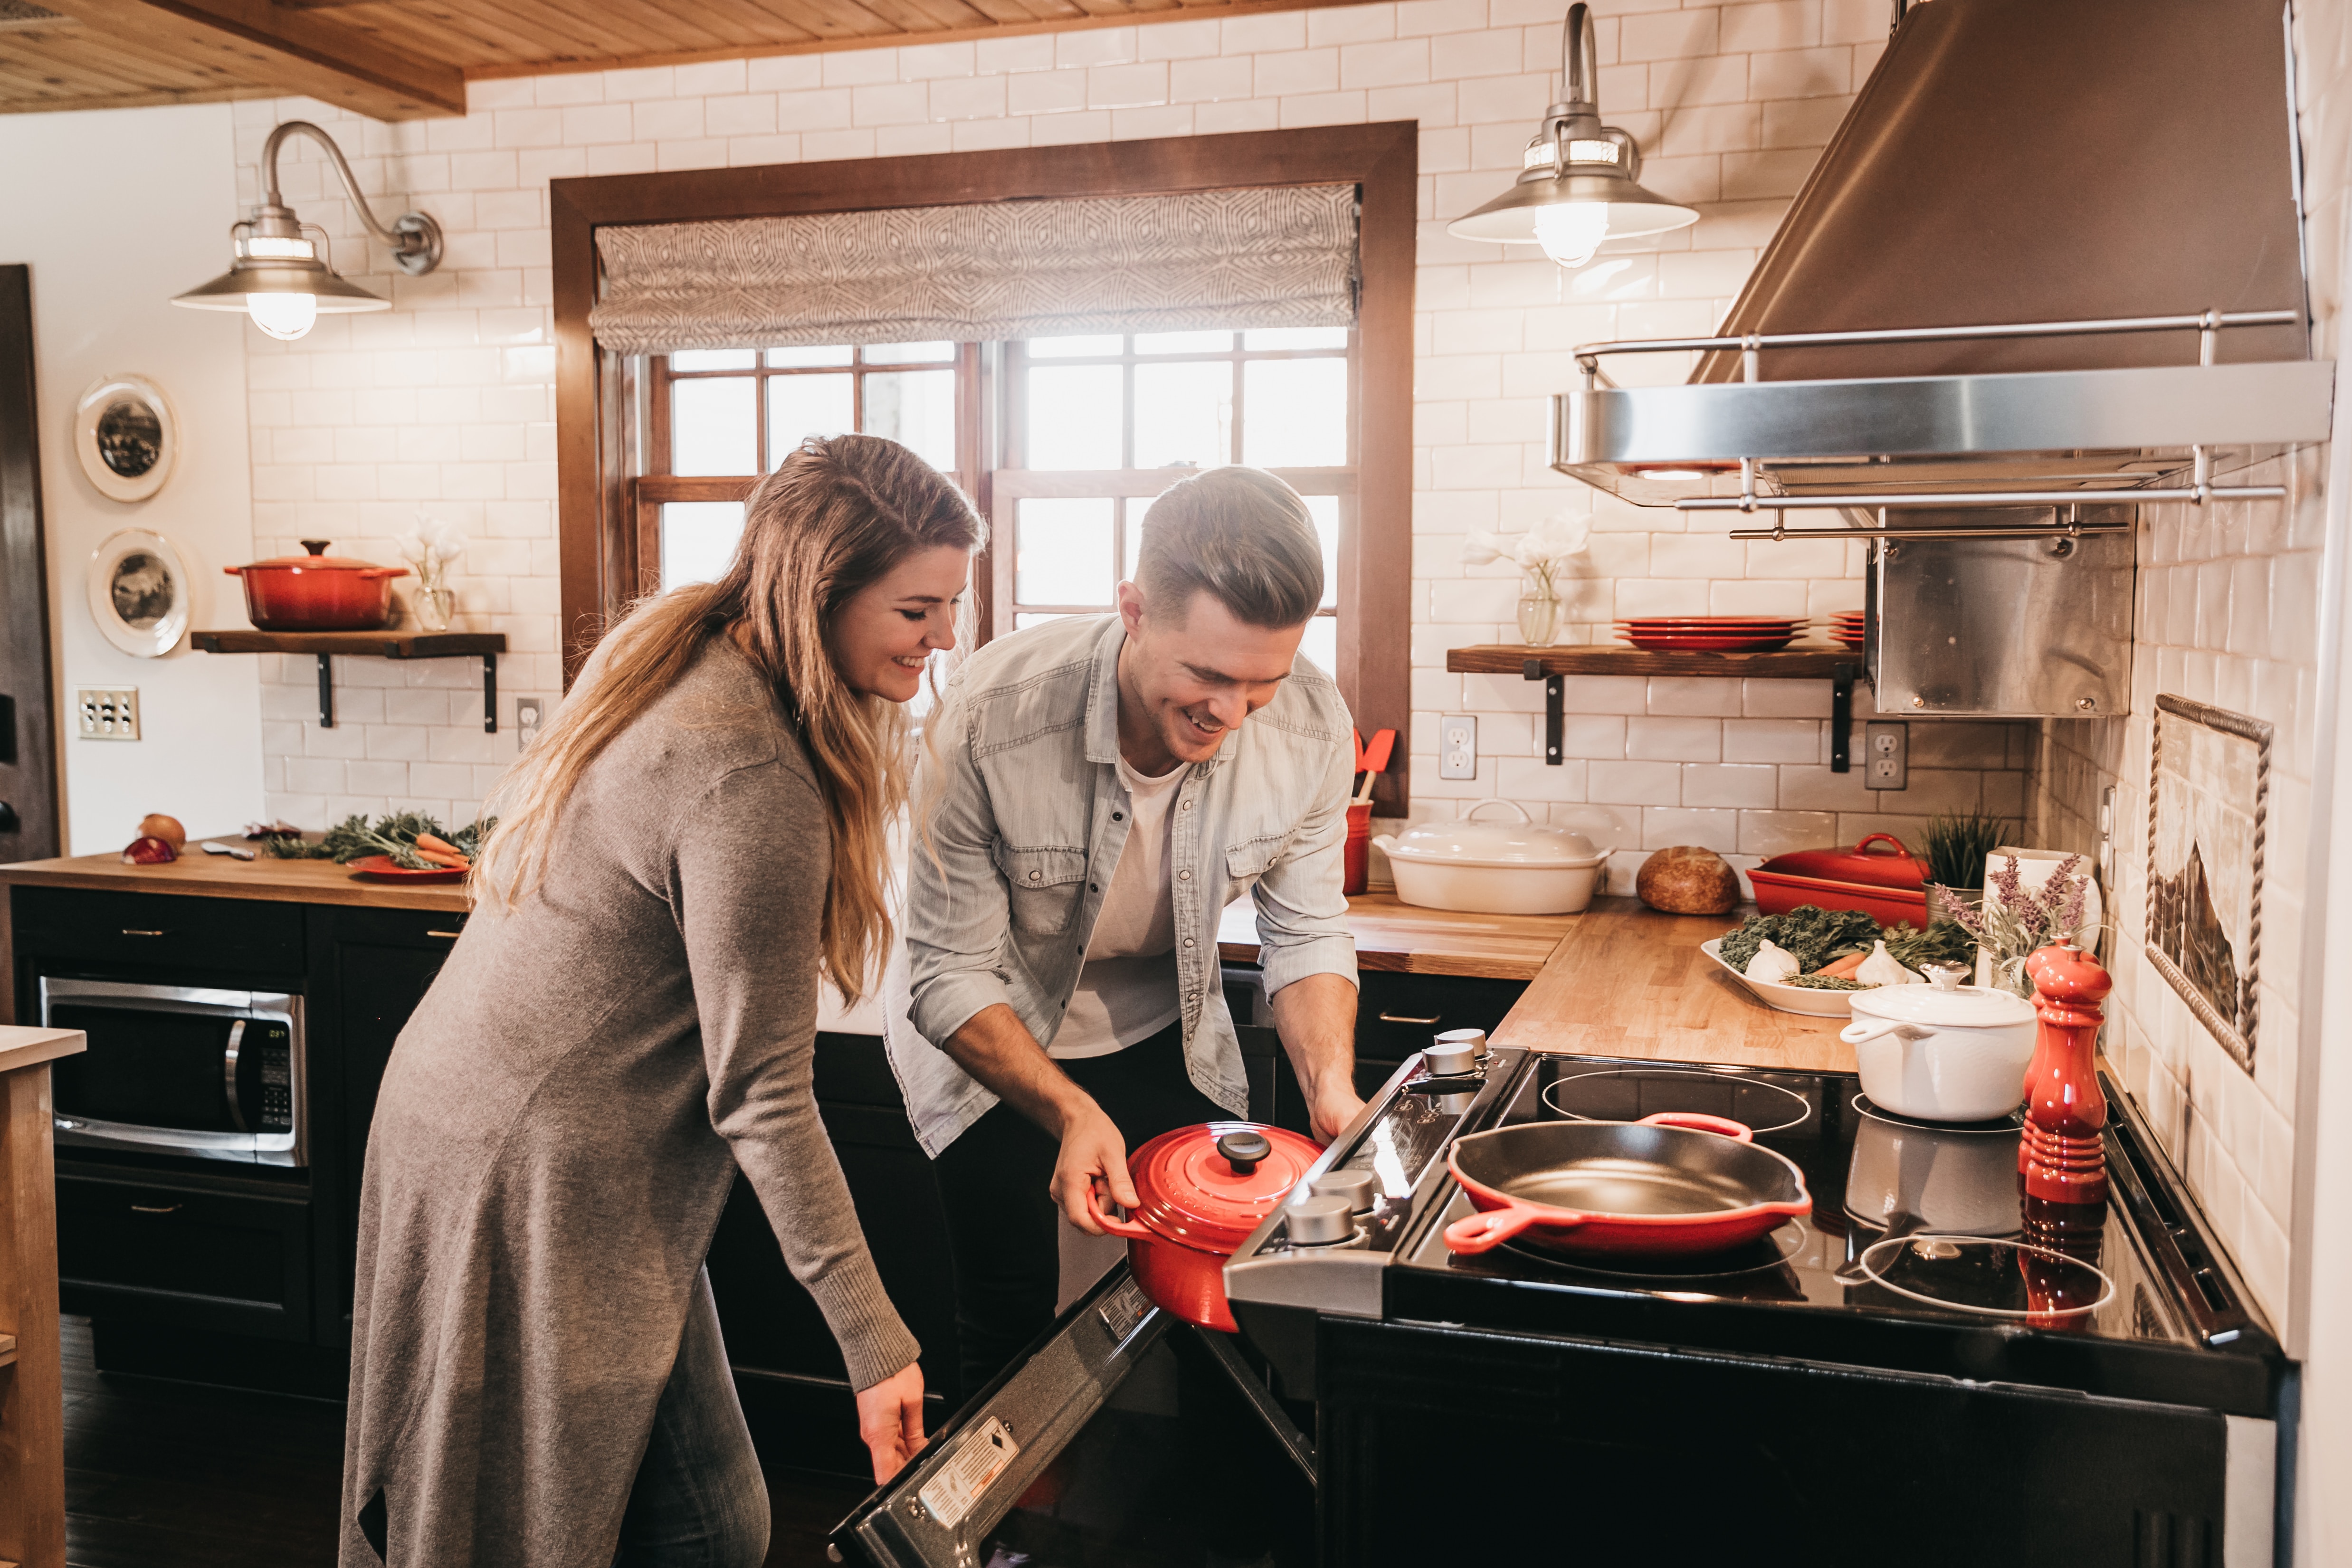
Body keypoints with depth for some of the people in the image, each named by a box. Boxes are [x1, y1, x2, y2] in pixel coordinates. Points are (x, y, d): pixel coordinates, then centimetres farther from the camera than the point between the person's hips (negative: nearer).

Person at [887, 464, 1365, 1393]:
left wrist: (1331, 1085, -24)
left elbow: (1307, 932, -8)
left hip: (1166, 1034, 3)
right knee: (1014, 1334, 0)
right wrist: (1071, 1113, -37)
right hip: (991, 1038, -3)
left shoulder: (1311, 726, -22)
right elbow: (951, 977, -24)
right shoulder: (991, 717, -32)